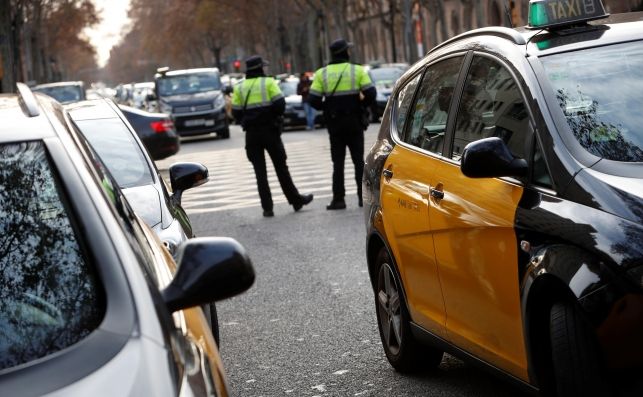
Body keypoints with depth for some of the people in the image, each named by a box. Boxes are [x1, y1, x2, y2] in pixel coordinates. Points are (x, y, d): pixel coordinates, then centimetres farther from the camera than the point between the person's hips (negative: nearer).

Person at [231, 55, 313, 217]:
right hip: (270, 130, -2)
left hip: (251, 133, 2)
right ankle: (295, 200, 16)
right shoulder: (269, 83, -3)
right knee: (281, 167, 8)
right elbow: (280, 103, -12)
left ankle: (267, 207, 1)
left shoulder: (239, 88, 5)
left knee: (260, 170, 5)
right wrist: (276, 116, 7)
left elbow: (236, 112, 2)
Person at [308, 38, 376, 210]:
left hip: (335, 123, 1)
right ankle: (363, 196, 6)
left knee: (338, 162, 6)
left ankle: (338, 199, 2)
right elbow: (371, 93, -9)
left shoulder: (322, 73, -1)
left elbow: (313, 100, -5)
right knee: (359, 160, 7)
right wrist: (362, 105, 9)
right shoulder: (357, 70, -3)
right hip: (354, 122, -1)